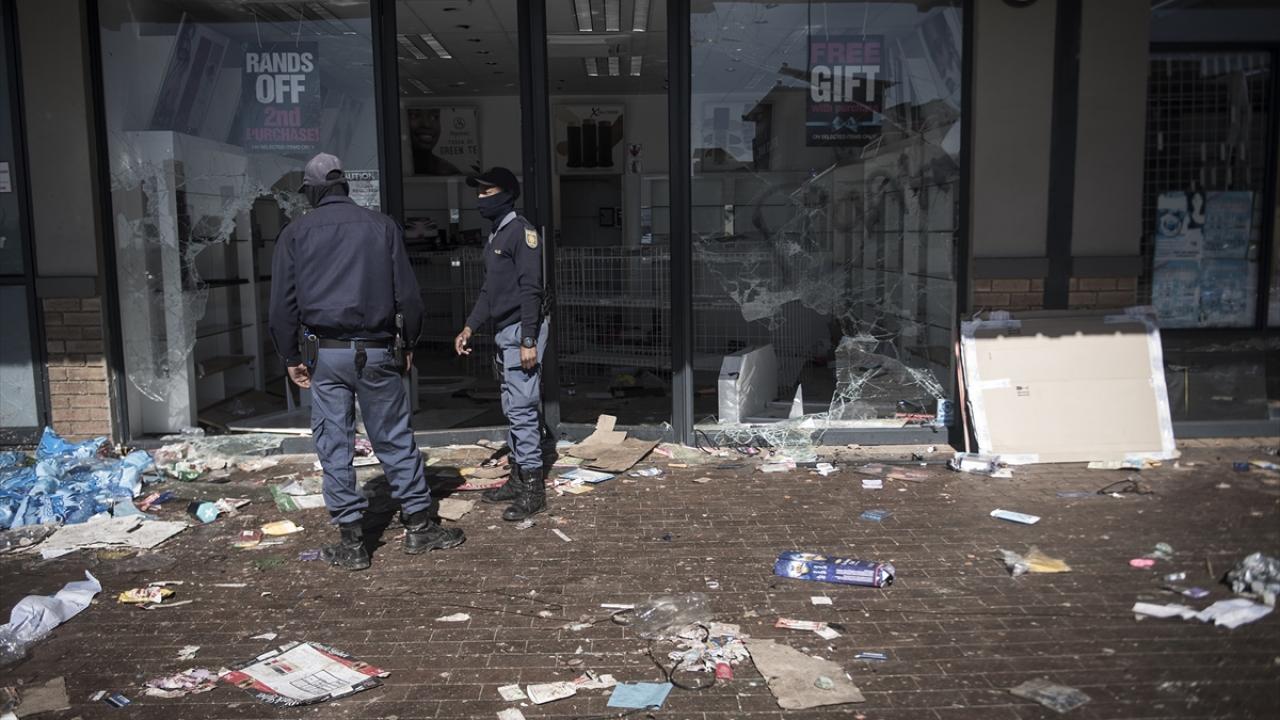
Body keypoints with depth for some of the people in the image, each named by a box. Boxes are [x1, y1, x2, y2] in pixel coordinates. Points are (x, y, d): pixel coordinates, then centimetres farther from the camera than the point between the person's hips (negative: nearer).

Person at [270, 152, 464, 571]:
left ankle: (351, 542, 10)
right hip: (376, 352, 0)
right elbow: (407, 293, 4)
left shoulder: (296, 234, 5)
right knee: (395, 440, 8)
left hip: (325, 355, 0)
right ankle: (420, 527, 13)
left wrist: (291, 357, 10)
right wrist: (410, 344, 14)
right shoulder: (381, 226, 5)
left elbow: (282, 303, 3)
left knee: (334, 449, 5)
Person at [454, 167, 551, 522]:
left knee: (522, 409, -8)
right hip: (503, 333, 10)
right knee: (513, 409, 13)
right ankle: (518, 479, 22)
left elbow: (530, 289, -18)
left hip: (521, 332, -10)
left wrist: (528, 341, -22)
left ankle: (533, 490, -2)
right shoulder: (495, 235, 17)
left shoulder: (521, 231, -11)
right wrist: (469, 327, 15)